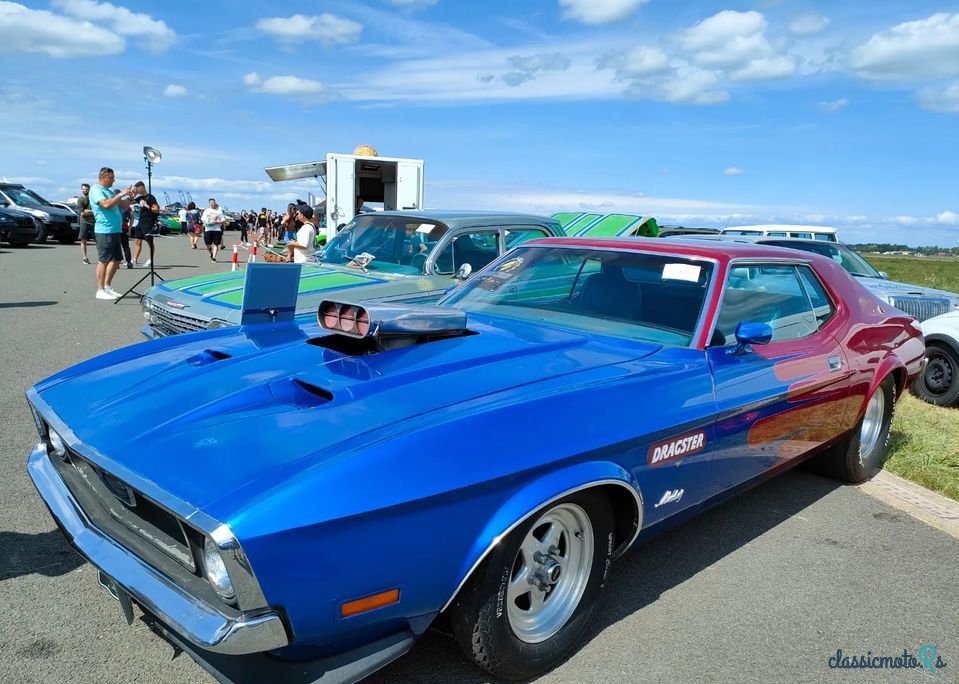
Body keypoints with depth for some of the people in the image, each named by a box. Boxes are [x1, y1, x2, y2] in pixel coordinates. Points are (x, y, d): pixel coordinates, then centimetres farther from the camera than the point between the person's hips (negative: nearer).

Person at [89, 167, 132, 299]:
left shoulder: (110, 190, 19)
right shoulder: (96, 190, -7)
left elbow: (123, 205, 21)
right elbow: (106, 204, -23)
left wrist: (129, 196, 6)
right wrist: (120, 194, -18)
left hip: (115, 230, 9)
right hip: (104, 231, -9)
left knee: (116, 260, 13)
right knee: (103, 260, -6)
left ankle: (107, 286, 22)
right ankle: (100, 291, -1)